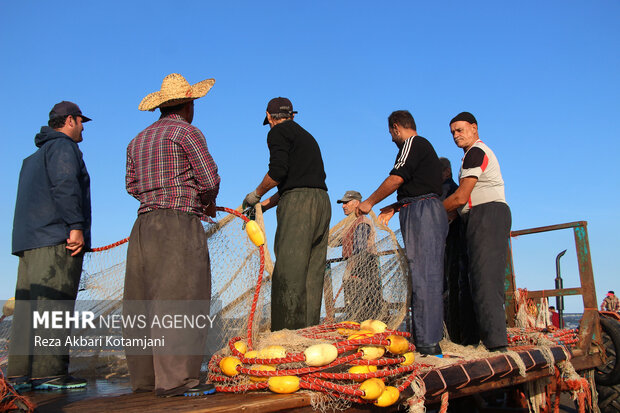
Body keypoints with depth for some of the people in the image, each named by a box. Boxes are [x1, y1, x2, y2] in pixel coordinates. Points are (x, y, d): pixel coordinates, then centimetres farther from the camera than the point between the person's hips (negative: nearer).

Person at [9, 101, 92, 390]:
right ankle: (49, 373, -14)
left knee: (28, 307, 5)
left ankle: (20, 374, 5)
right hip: (57, 239, -9)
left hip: (28, 240, 9)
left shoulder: (33, 158, 30)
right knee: (55, 304, -12)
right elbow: (65, 185, -15)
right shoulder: (63, 146, 0)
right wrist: (76, 226, -20)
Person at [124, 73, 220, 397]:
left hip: (144, 225, 8)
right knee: (179, 300, -9)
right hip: (178, 224, -8)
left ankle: (144, 377, 15)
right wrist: (208, 201, 11)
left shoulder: (138, 140, 20)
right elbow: (210, 178, -9)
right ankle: (175, 379, -11)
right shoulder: (186, 132, -2)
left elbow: (132, 185, 18)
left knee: (145, 303, 8)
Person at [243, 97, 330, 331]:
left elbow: (278, 171, -12)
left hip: (298, 205, -8)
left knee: (288, 275, -10)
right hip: (322, 202, 8)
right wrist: (264, 205, 29)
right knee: (312, 276, 6)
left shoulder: (278, 132, 4)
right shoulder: (306, 136, 29)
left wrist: (256, 195, 4)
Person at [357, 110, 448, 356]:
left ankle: (427, 343, -13)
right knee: (428, 277, 7)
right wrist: (394, 208, 27)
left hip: (422, 213, -10)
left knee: (422, 277, -13)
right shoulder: (425, 147, 28)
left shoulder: (413, 143, -2)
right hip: (430, 213, 10)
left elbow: (396, 178, -12)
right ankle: (431, 339, 10)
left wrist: (369, 203, -3)